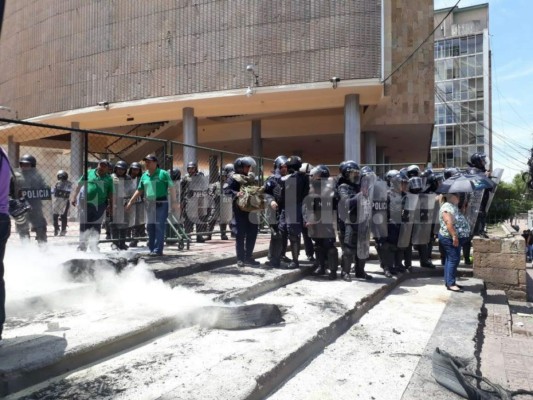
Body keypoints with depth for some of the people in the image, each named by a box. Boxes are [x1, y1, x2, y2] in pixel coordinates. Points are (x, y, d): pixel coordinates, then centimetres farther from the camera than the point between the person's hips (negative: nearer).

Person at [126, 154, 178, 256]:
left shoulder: (163, 174, -3)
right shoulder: (144, 176, 14)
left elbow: (171, 188, -9)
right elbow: (139, 191, 20)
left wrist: (174, 202, -19)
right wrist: (130, 202, 16)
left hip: (161, 203, -6)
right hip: (149, 204, 6)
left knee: (159, 226, -5)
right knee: (150, 226, 9)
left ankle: (158, 250, -2)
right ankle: (152, 249, 19)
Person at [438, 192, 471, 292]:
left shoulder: (453, 206, 17)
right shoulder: (447, 207, -16)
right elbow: (449, 223, -25)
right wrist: (454, 236, -29)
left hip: (456, 238, 11)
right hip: (450, 238, -11)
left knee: (450, 259, 13)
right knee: (453, 259, -10)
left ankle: (448, 281, 19)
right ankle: (450, 284, -8)